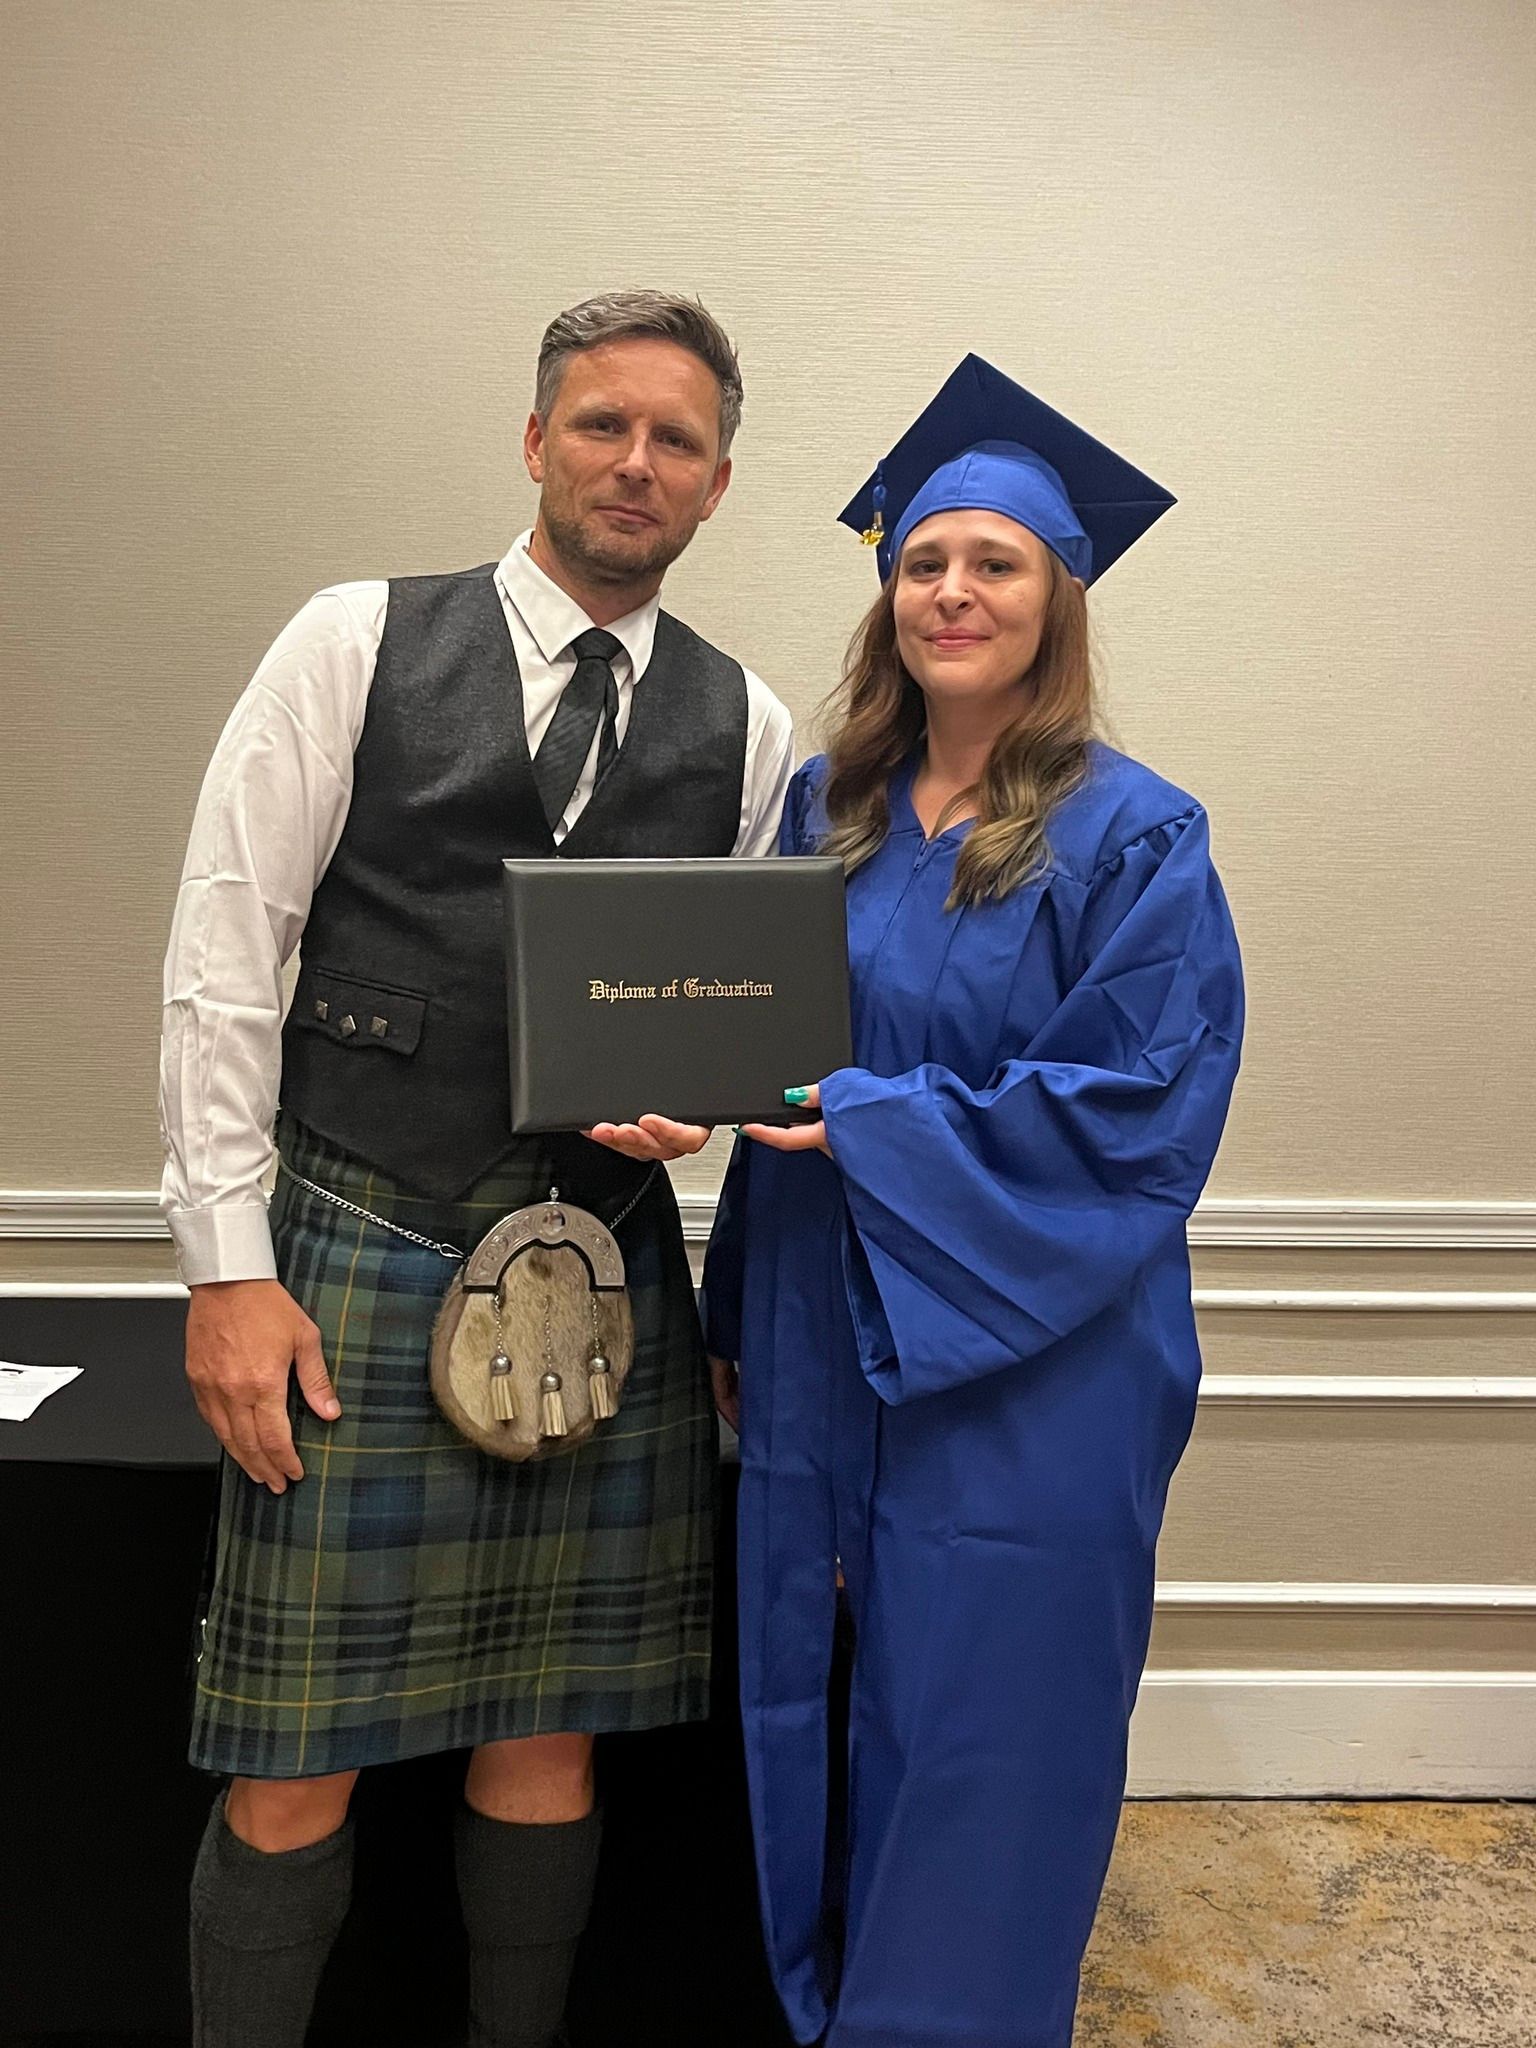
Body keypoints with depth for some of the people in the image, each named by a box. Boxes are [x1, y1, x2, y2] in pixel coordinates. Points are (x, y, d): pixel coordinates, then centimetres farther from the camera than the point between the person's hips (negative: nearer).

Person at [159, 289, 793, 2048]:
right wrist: (227, 1265, -9)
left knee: (546, 1733, 13)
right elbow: (223, 959, -4)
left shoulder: (747, 725, 8)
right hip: (357, 1256, -2)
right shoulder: (357, 643, 0)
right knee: (297, 1757, 4)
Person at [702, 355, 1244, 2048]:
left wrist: (856, 1118, -20)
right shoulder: (828, 809, 6)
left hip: (1024, 1385, -5)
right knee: (817, 1738, 17)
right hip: (823, 1376, 5)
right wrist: (736, 1325, 11)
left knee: (974, 1760, 8)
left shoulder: (1135, 841, -9)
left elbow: (1139, 1112, -15)